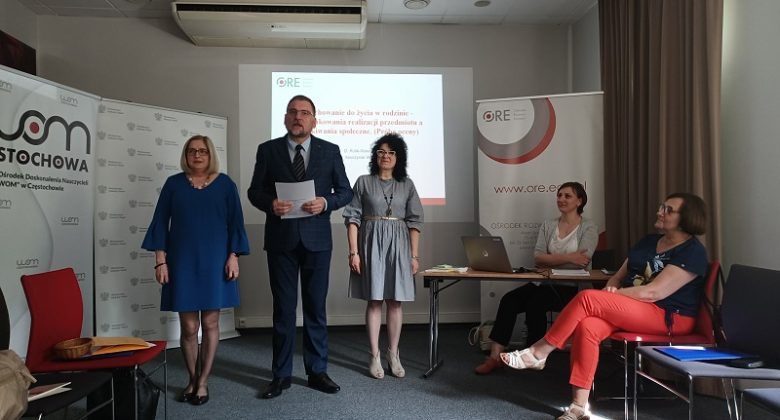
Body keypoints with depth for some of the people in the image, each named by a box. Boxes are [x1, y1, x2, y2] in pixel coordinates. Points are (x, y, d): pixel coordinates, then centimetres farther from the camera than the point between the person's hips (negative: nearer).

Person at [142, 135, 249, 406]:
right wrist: (160, 259, -4)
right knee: (189, 326, 2)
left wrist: (233, 256, -5)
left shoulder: (225, 184, 4)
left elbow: (235, 222, 3)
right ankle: (192, 380, 20)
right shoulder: (174, 184, 5)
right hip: (182, 262, 0)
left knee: (210, 323, 4)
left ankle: (203, 382, 16)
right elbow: (161, 222, 3)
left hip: (214, 262, 0)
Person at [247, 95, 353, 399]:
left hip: (316, 238, 0)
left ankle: (317, 371, 20)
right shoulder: (267, 150, 3)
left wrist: (326, 202, -15)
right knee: (283, 308, 6)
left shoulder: (330, 151, 3)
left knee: (316, 307, 8)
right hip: (281, 239, 0)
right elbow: (255, 191, 5)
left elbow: (345, 191, 5)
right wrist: (270, 203, -16)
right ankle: (281, 375, 17)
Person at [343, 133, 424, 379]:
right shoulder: (364, 182, 3)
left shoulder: (406, 184, 7)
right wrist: (353, 252, -8)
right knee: (374, 300, 0)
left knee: (395, 301, 4)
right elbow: (352, 218, 0)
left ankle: (393, 355, 15)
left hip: (398, 245, 2)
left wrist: (414, 255, 1)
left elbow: (414, 221, 6)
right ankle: (374, 357, 8)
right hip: (372, 244, -1)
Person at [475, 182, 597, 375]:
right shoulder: (548, 225, 15)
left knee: (535, 303, -32)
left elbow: (582, 260, -13)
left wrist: (551, 258, -10)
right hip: (545, 282, 5)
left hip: (572, 287, -5)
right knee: (508, 300, -21)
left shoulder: (589, 228, 2)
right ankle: (495, 356, -20)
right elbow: (537, 257, 0)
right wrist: (569, 257, -12)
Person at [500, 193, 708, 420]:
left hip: (669, 317, -7)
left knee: (587, 297, -26)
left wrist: (609, 295, -15)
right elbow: (619, 276, 17)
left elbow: (651, 293, -19)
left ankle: (538, 352, -14)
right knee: (587, 326, -25)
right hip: (631, 309, 7)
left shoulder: (693, 252, -9)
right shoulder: (648, 241, 17)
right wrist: (610, 288, -6)